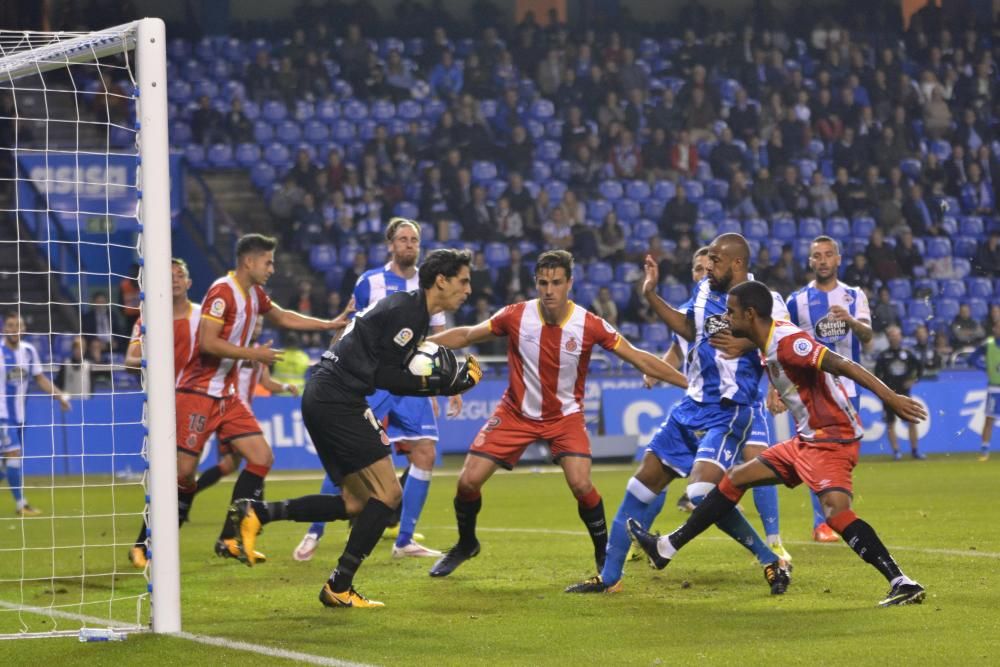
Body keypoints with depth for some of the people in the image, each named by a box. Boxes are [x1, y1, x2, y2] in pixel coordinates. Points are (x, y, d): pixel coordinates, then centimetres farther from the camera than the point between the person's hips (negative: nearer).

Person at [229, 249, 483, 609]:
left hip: (323, 400, 10)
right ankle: (339, 587, -4)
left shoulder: (412, 310, 20)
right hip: (337, 399, -10)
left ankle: (256, 512, 5)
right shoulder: (405, 310, -12)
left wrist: (454, 382, 10)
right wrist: (431, 383, -9)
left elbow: (395, 376, 18)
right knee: (388, 493, -6)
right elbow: (382, 376, -14)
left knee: (355, 503, 12)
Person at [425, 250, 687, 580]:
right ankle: (465, 544, 24)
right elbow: (466, 336, -1)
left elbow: (641, 360, -12)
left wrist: (690, 382, -16)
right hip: (516, 413, 1)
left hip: (565, 415, -1)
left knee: (581, 484, -22)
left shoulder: (589, 325, -18)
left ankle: (605, 556, 1)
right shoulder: (516, 316, -15)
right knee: (468, 480, -5)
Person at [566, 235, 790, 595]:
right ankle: (609, 576, 19)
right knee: (643, 482, 9)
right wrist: (651, 294, 18)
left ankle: (771, 561, -8)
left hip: (728, 412, -8)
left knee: (703, 492, -25)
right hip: (692, 405, 8)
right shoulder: (705, 290, 9)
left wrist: (746, 344, -30)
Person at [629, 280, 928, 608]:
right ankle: (667, 548, 26)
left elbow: (843, 365, -27)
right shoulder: (768, 347, 8)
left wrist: (891, 397, -33)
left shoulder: (787, 341, -20)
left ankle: (903, 584, -27)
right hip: (807, 440, 10)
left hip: (832, 439, -10)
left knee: (837, 510, -29)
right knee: (736, 478, 16)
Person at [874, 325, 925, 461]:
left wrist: (913, 380, 4)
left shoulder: (908, 354, 5)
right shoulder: (883, 356, -1)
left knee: (912, 420, -2)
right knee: (890, 423, -2)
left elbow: (919, 368, 16)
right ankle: (896, 451, 2)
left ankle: (914, 450, 7)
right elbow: (877, 375, -3)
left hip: (904, 392, 2)